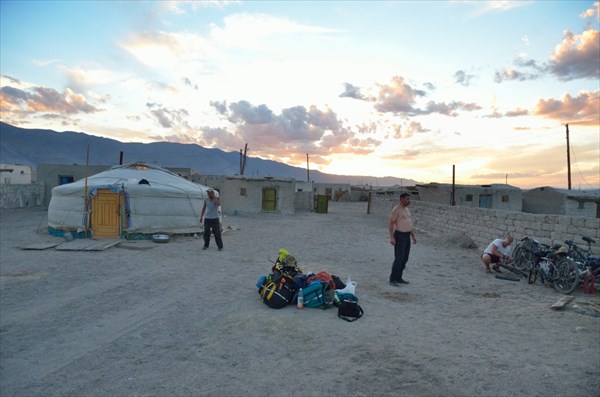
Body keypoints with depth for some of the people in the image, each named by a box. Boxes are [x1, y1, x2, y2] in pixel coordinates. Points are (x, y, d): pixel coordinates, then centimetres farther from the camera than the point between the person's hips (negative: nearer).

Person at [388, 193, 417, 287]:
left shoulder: (406, 210, 14)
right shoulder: (396, 210, -13)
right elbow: (391, 224, -15)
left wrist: (413, 236, 16)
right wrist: (392, 237, -21)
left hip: (407, 236, 9)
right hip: (399, 236, -9)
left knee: (405, 259, 10)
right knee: (399, 259, -12)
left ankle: (398, 278, 19)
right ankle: (392, 280, -6)